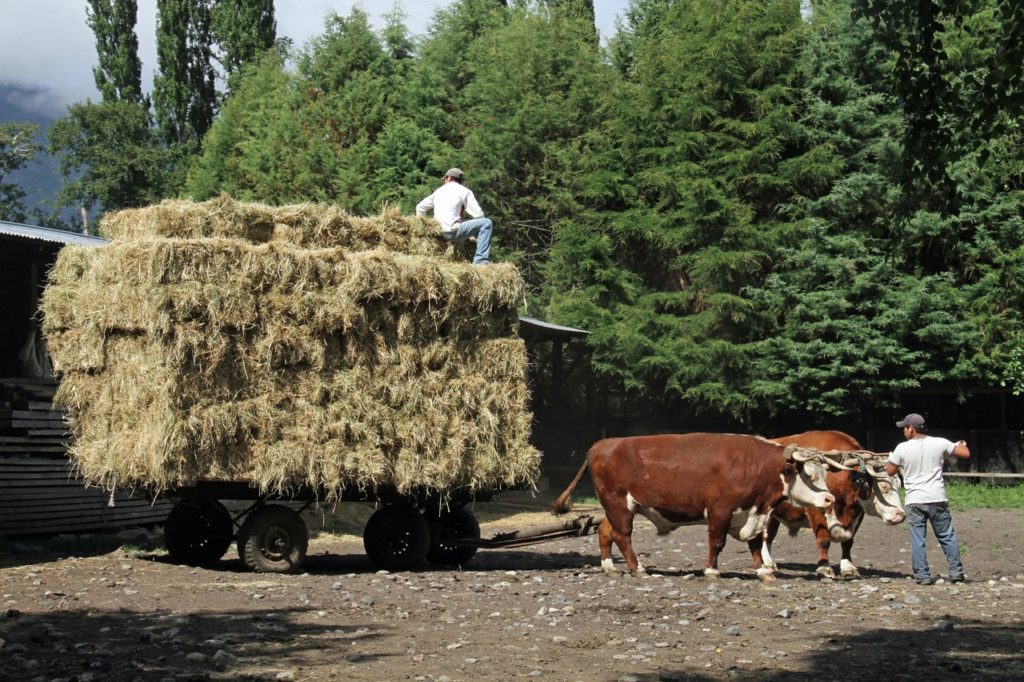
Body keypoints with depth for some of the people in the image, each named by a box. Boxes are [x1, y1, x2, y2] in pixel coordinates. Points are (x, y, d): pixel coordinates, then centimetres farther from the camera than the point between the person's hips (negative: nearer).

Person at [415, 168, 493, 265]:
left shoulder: (438, 191, 22)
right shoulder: (464, 191, 5)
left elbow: (420, 207, 28)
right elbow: (478, 214, -2)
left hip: (440, 233, 7)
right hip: (453, 231, -7)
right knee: (486, 223, -2)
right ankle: (480, 260, -13)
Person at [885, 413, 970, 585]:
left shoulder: (902, 448, -5)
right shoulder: (940, 443, -2)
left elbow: (890, 471, 6)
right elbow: (965, 454, 3)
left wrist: (891, 457, 26)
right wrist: (962, 445, 25)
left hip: (914, 501, -2)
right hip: (937, 499, 2)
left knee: (917, 540, 3)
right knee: (947, 537, 12)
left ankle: (922, 576, 2)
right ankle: (956, 572, 12)